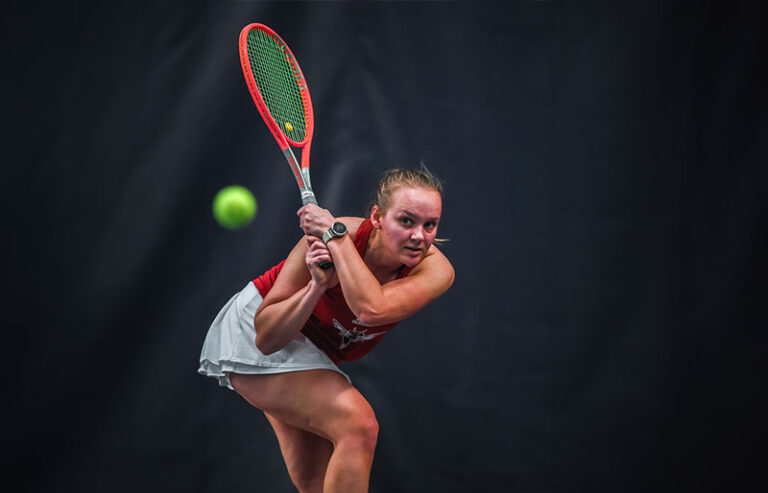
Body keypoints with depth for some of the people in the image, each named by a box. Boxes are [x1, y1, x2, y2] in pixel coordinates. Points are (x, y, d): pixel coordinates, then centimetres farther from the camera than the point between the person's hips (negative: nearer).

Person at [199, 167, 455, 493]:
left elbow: (371, 310, -43)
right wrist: (317, 285, -40)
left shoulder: (436, 270, -22)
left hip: (316, 355, 6)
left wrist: (337, 236, -39)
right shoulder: (327, 236, -29)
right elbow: (266, 337, -28)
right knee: (358, 424, -26)